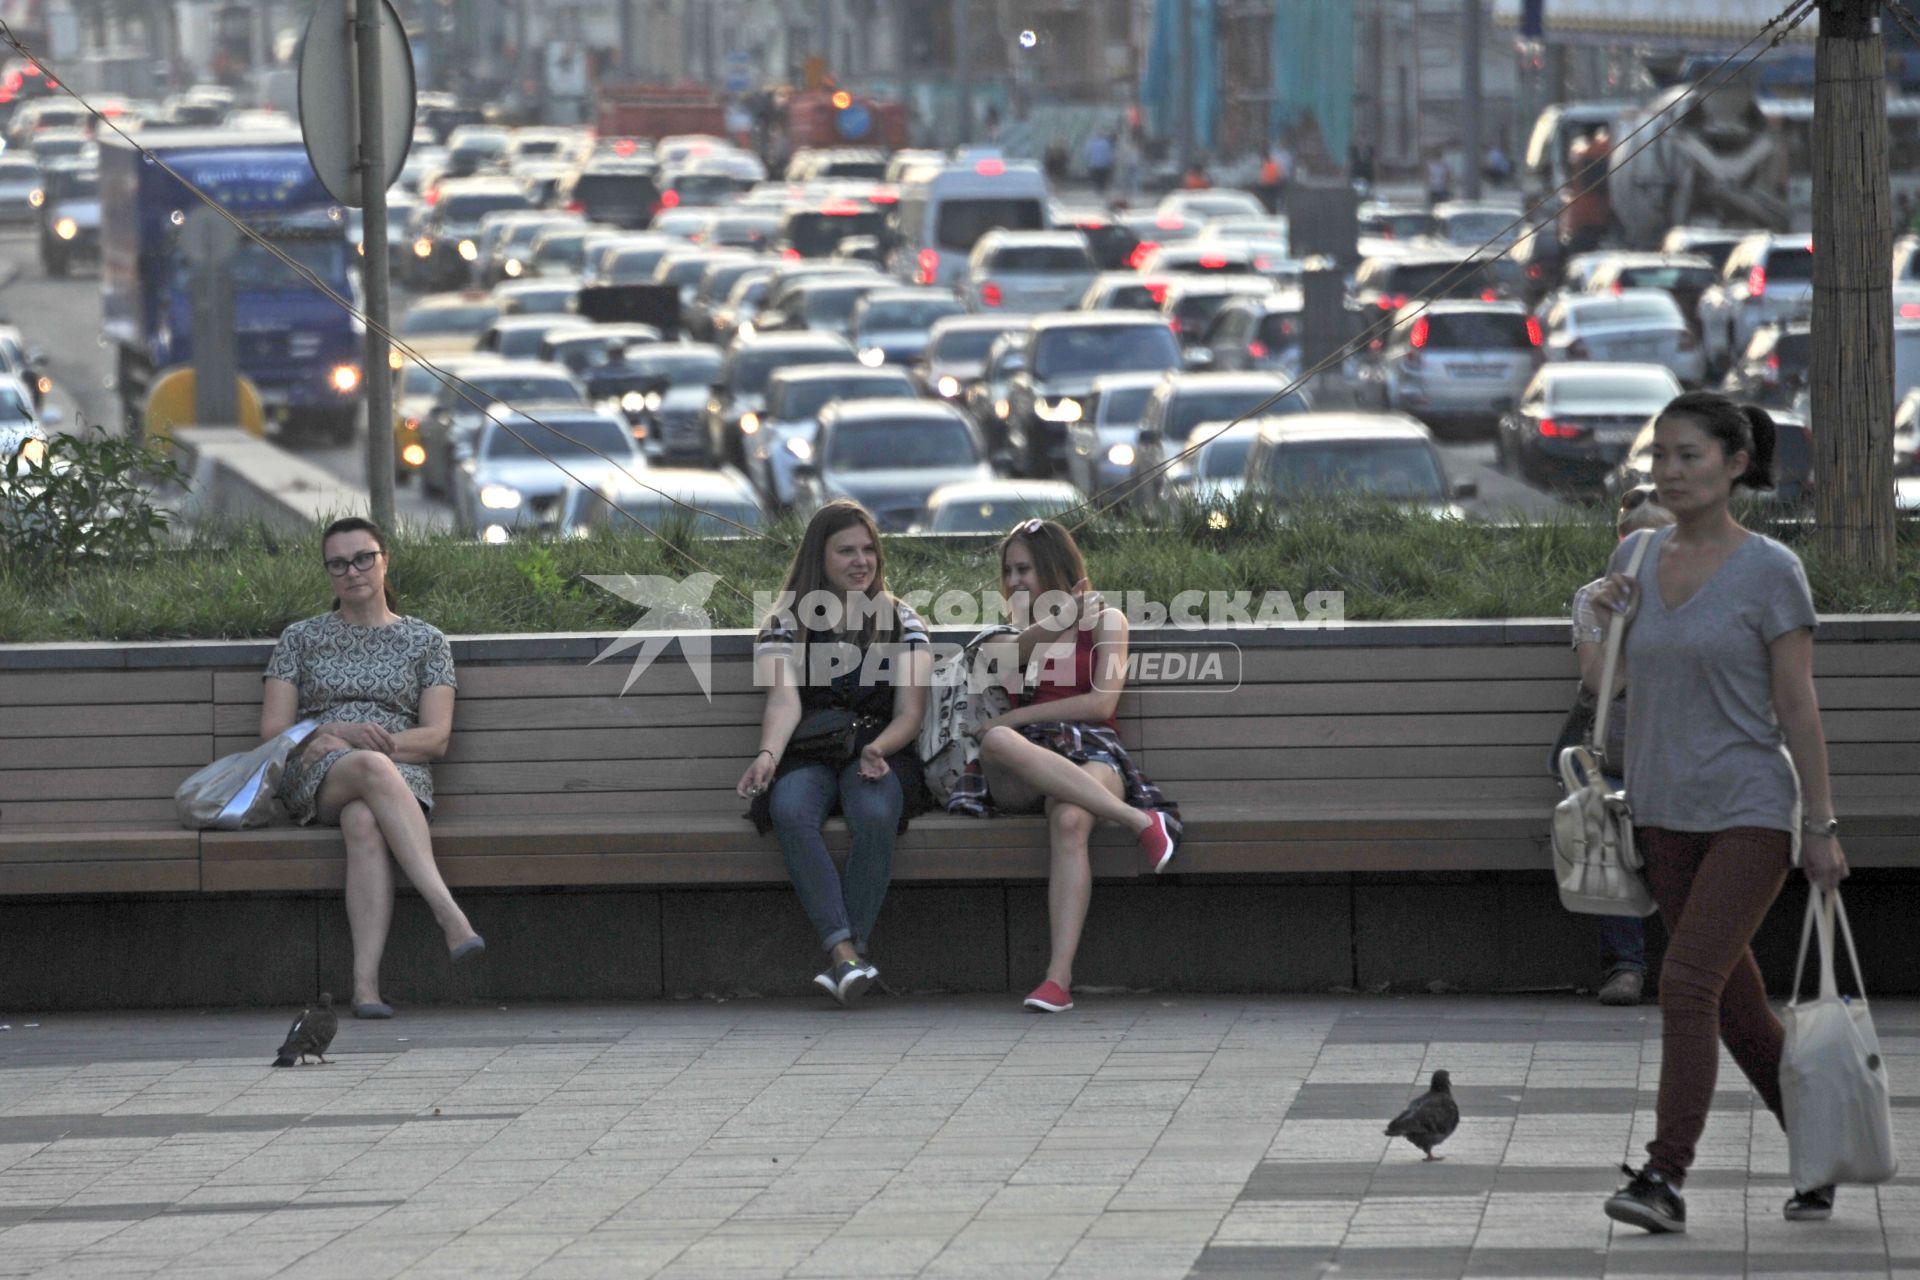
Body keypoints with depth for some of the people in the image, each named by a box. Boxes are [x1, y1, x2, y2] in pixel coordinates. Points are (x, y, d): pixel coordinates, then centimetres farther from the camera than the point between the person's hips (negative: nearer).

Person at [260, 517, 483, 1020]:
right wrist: (347, 737, -10)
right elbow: (274, 731, 8)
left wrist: (367, 740, -11)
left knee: (364, 821, -40)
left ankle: (365, 983, -57)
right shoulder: (300, 639, 18)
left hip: (402, 777, 0)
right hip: (314, 778, 0)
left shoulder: (425, 641, 17)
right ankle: (449, 913, -55)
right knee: (373, 769, -39)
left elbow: (436, 737, 6)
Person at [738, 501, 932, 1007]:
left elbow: (909, 714, 4)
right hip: (806, 758, 0)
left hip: (880, 755, 0)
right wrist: (767, 753, -29)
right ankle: (845, 950, -47)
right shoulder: (785, 627, 11)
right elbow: (784, 700, -7)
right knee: (791, 813, -36)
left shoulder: (903, 623, 14)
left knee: (875, 815, -36)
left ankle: (843, 961, -39)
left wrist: (877, 750, -19)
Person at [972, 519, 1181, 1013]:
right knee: (997, 742, -38)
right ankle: (1139, 820, -42)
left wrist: (1017, 716, -2)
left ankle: (1060, 974, -51)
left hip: (1090, 748, -2)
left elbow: (1102, 702, 2)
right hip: (1022, 772, 2)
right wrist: (1052, 623, -9)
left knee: (1069, 821, -40)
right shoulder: (1014, 629, 30)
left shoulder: (1105, 620, 17)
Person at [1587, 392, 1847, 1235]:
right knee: (1737, 1003, 11)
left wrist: (1822, 825, -9)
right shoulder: (1638, 556, 6)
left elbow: (1798, 705, -8)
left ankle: (1664, 1176, -21)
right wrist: (1603, 620, -6)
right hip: (1665, 815, 6)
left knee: (1688, 981, -18)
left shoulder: (1770, 572, -9)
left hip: (1750, 811, -6)